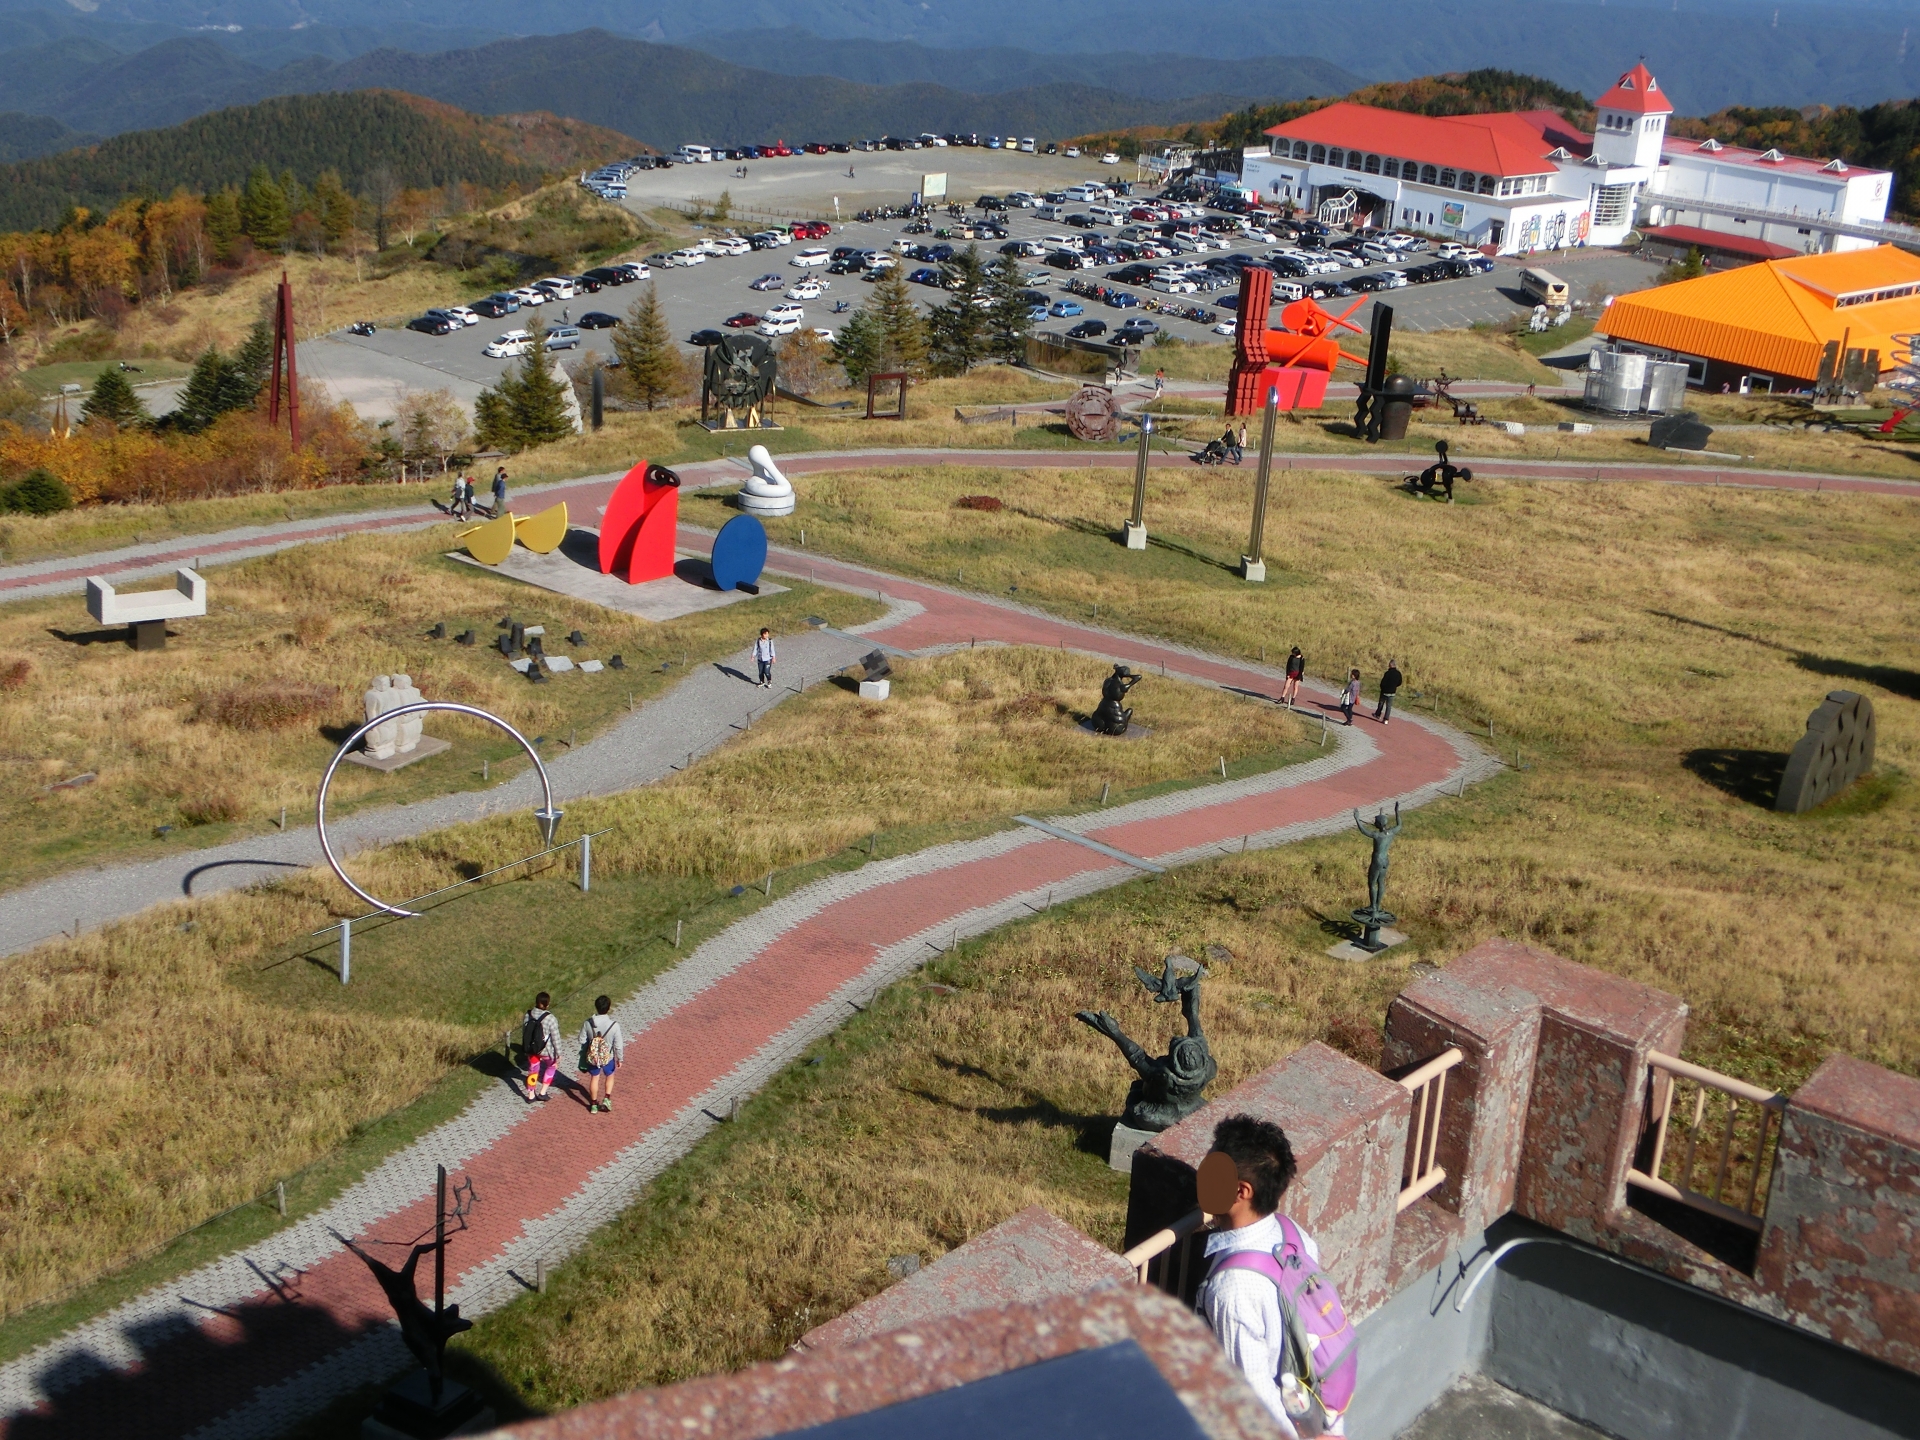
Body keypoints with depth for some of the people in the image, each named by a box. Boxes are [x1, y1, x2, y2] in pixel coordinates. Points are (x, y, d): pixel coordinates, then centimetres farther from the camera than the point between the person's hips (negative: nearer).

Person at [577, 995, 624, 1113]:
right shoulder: (614, 1025, -25)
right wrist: (619, 1058, -1)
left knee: (594, 1078, 24)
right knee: (609, 1076, 27)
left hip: (592, 1056, 1)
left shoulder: (588, 1023, -20)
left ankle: (594, 1104, 34)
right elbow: (618, 1044, -16)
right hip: (608, 1057, -1)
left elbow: (582, 1040, -9)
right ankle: (607, 1099, 19)